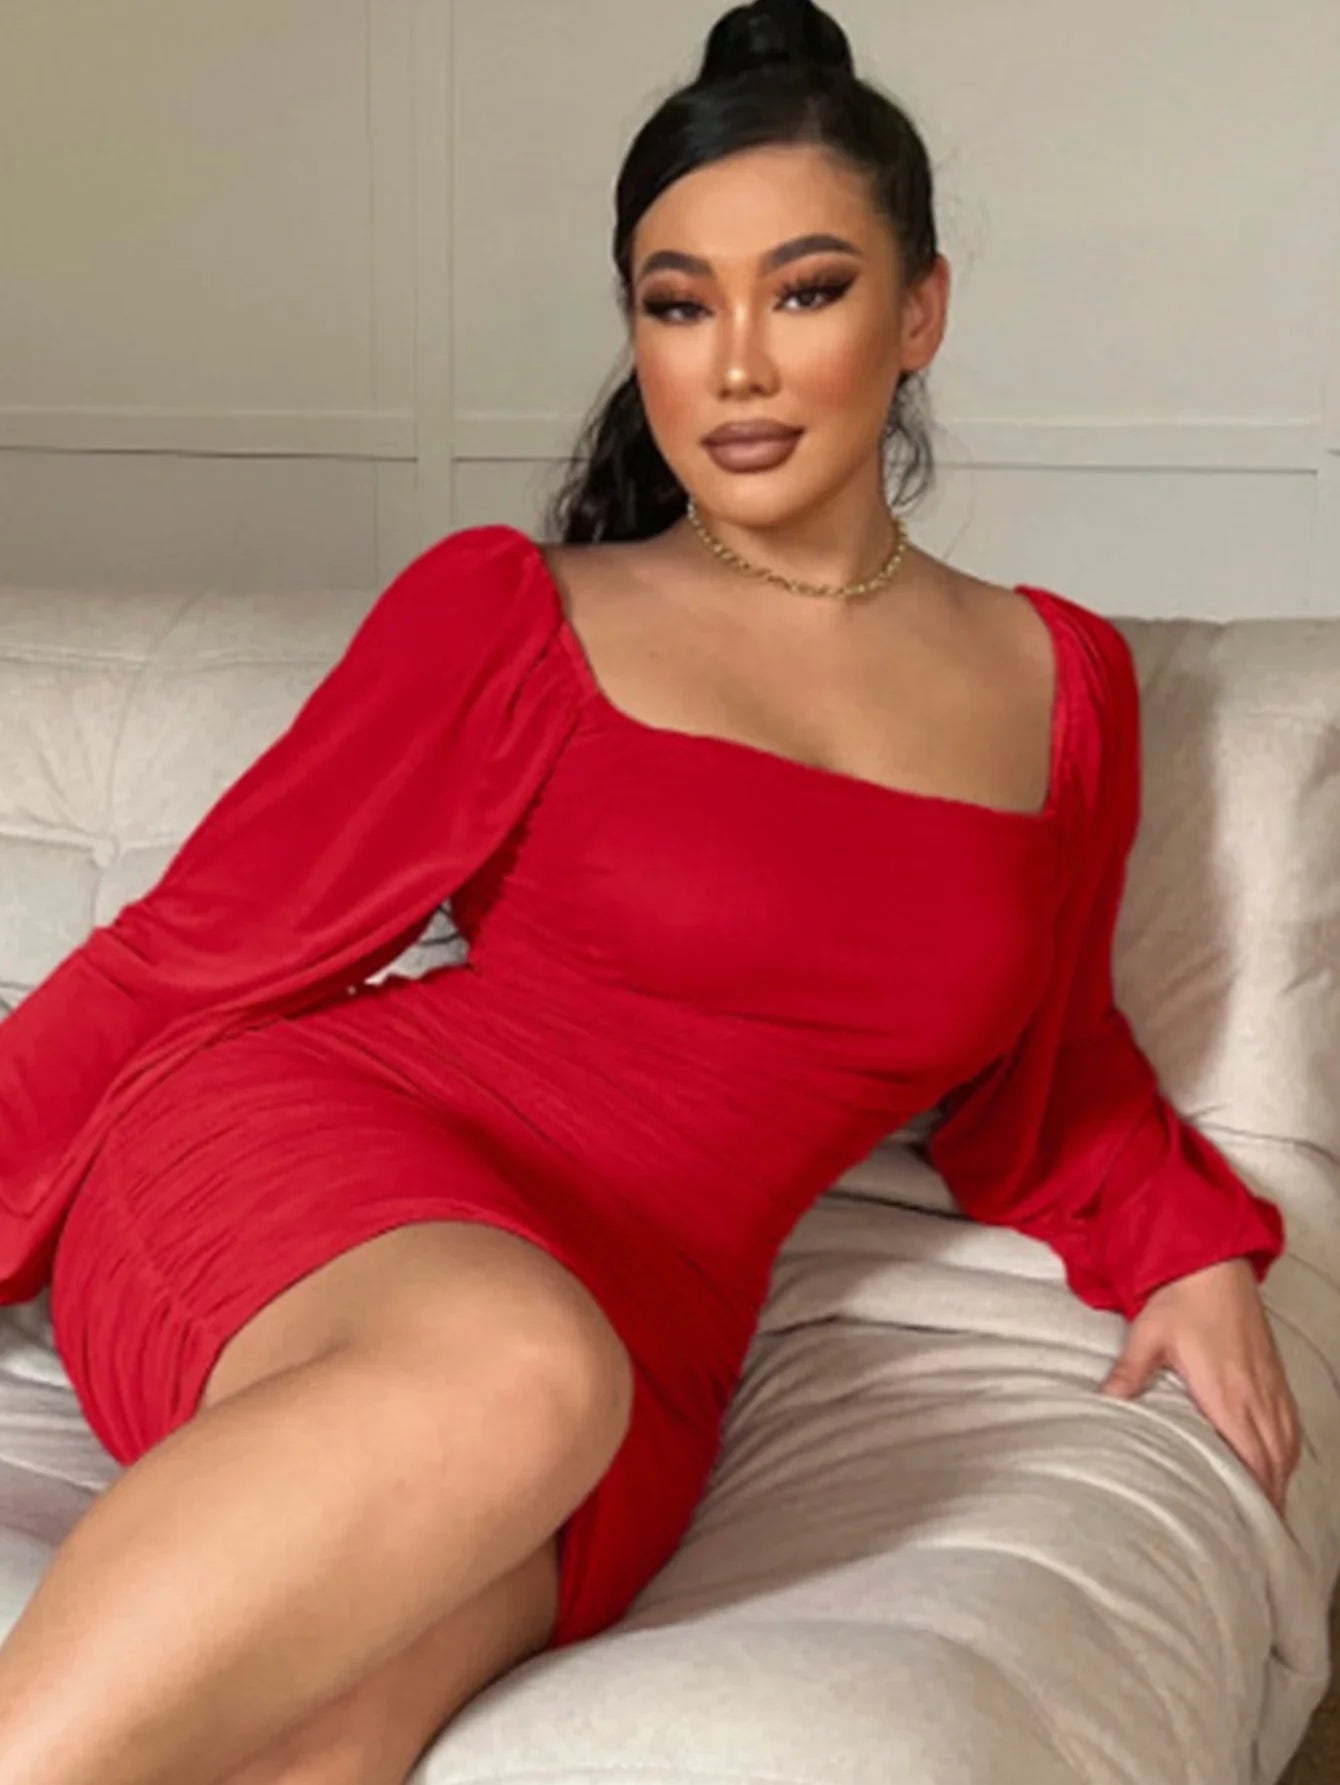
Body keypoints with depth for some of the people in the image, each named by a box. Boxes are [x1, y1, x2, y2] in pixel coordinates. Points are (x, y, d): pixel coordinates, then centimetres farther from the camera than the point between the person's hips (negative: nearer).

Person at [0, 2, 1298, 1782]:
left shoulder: (1059, 683, 14)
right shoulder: (508, 615, 4)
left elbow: (1039, 1075, 26)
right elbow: (202, 947, 5)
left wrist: (1191, 1244, 10)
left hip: (643, 1336, 2)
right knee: (511, 1377, -39)